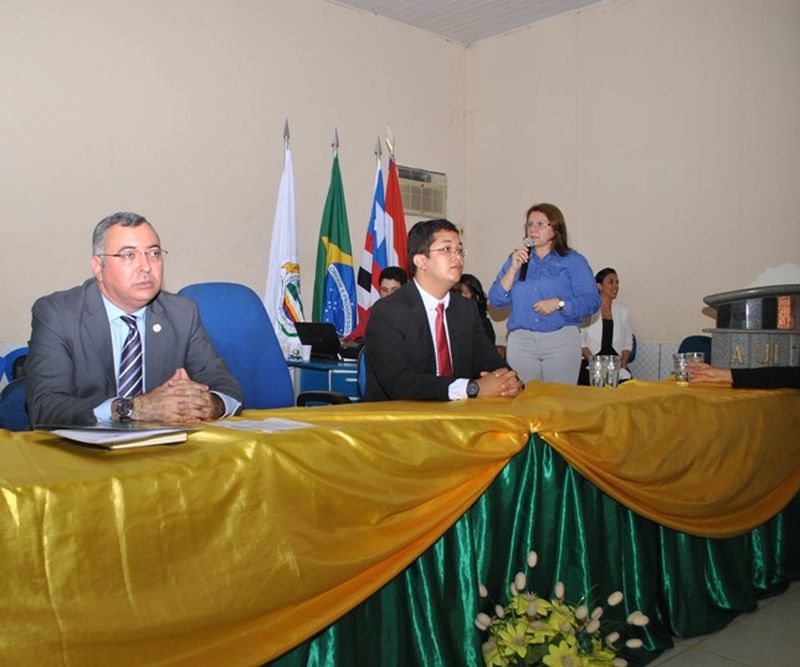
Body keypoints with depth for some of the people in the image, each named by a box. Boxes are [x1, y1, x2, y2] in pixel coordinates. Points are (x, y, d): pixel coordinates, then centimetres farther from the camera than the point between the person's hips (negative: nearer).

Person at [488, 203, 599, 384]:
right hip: (520, 341, 2)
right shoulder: (516, 259, 13)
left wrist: (559, 304, -18)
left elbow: (592, 301, -5)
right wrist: (513, 269, -5)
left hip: (561, 341, -2)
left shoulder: (574, 261, 5)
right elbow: (496, 301, 4)